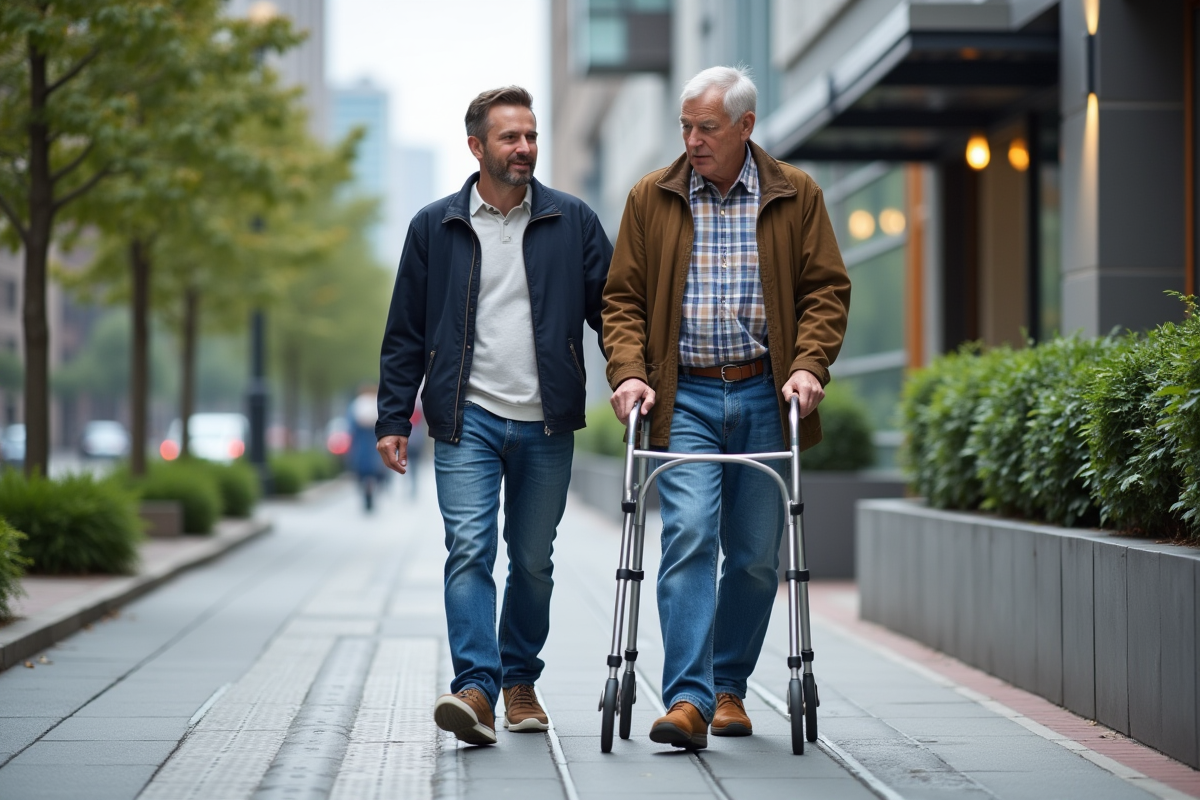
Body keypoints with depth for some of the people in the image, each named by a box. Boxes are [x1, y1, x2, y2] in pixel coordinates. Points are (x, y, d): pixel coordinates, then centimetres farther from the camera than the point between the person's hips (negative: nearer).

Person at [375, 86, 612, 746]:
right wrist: (393, 419, 3)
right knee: (469, 549, -13)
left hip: (546, 424, 1)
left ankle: (520, 680, 24)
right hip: (467, 418, -1)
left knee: (533, 562, 9)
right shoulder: (435, 227, 5)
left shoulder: (572, 222, 6)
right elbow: (405, 334, 8)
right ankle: (476, 687, -18)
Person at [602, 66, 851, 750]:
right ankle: (688, 699, -19)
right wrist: (630, 372, -7)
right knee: (689, 537, -15)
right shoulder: (652, 199, 7)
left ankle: (729, 686, 22)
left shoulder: (795, 196, 5)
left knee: (757, 554, 6)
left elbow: (826, 288, 5)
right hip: (685, 396, -1)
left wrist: (808, 364, -10)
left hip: (765, 395, 1)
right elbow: (624, 297, 7)